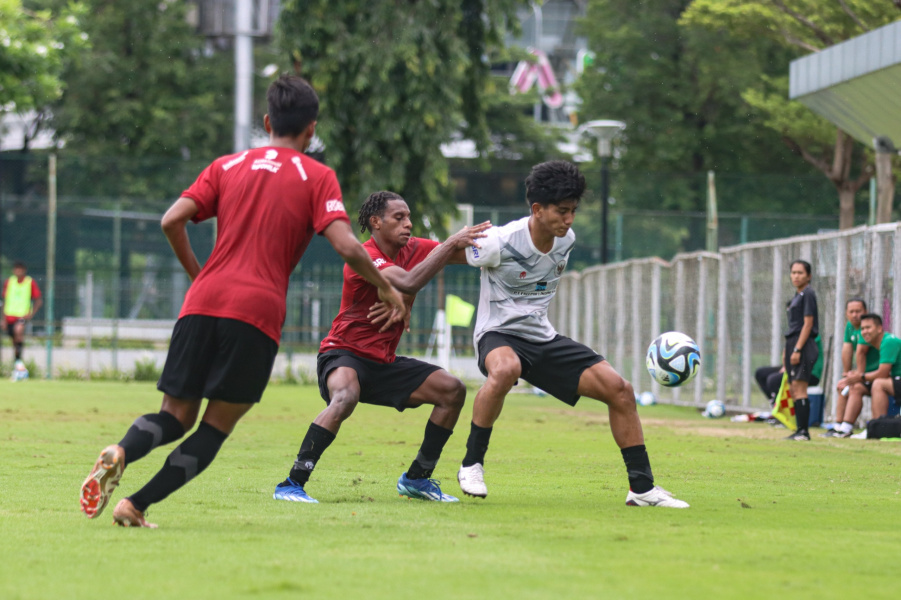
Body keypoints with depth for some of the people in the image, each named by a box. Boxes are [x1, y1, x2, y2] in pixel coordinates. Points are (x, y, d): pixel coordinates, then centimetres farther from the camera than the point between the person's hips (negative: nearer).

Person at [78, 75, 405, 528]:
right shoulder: (317, 177, 9)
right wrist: (386, 288, 10)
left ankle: (121, 453, -24)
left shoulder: (227, 166, 18)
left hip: (202, 303, 3)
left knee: (176, 417, 9)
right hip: (258, 312, -3)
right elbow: (346, 246, -5)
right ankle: (137, 505, -12)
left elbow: (172, 221, 7)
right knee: (216, 426, 5)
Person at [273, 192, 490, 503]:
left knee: (453, 390, 0)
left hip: (384, 362, 8)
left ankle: (416, 478, 10)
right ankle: (292, 484, -36)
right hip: (344, 354, -8)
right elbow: (409, 282, -36)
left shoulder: (413, 250, 3)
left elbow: (468, 254, 6)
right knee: (346, 396, -39)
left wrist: (476, 237, -16)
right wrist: (451, 243, -32)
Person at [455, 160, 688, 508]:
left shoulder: (566, 241, 1)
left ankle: (642, 488, 4)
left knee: (619, 389, -5)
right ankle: (471, 465, -25)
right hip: (498, 335, -7)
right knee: (506, 369, -44)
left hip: (543, 338, 7)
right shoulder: (501, 243, -20)